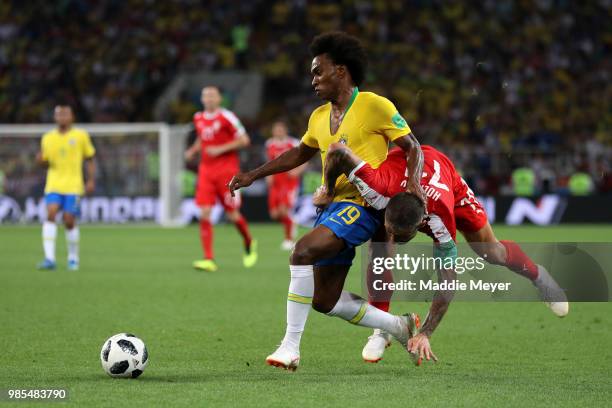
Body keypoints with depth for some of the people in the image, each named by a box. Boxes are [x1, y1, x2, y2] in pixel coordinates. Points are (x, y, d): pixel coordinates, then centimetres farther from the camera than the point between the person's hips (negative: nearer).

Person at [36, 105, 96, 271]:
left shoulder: (81, 136, 3)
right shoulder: (47, 138, 10)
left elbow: (89, 159, 9)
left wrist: (91, 181, 0)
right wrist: (41, 160, -6)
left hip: (73, 186, -2)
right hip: (53, 185, 2)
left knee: (69, 221, -5)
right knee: (50, 215, -18)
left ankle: (73, 258, 15)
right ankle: (49, 258, -21)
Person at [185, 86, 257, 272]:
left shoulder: (226, 117, -8)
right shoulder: (198, 118, 10)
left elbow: (244, 140, -9)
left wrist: (221, 149, -17)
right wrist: (193, 150, 9)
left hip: (227, 170, -5)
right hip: (206, 171, 5)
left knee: (232, 214, 0)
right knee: (204, 214, -10)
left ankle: (249, 243, 31)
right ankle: (209, 260, -10)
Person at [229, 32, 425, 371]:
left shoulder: (374, 106, -7)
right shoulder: (319, 117, 14)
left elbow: (412, 147, -4)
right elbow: (299, 154, 30)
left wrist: (413, 181, -23)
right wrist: (253, 176, 25)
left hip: (361, 206, -8)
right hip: (332, 205, 8)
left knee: (303, 251, -30)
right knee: (324, 301, 6)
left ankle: (290, 346, -25)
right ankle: (399, 326, 23)